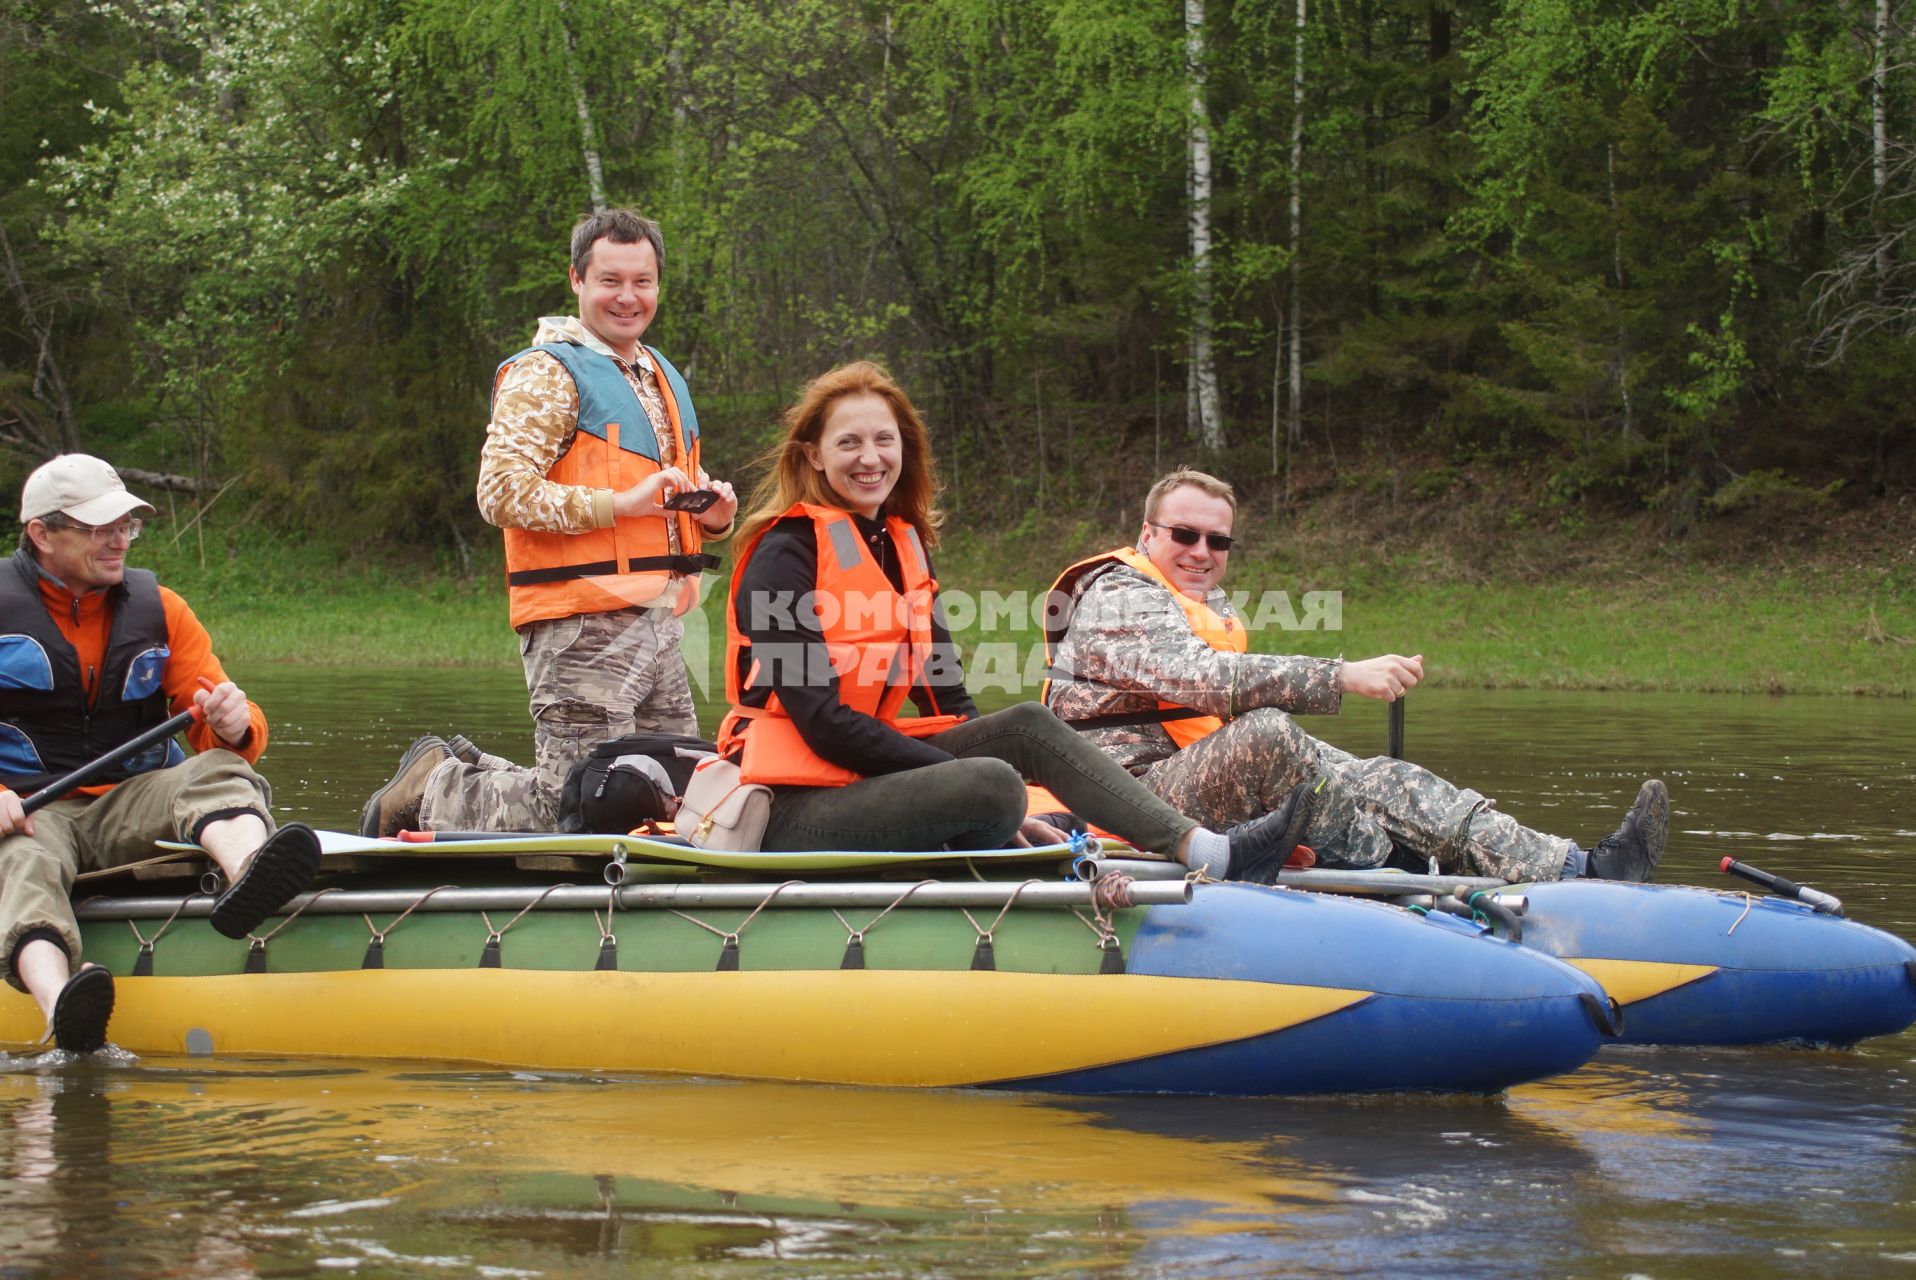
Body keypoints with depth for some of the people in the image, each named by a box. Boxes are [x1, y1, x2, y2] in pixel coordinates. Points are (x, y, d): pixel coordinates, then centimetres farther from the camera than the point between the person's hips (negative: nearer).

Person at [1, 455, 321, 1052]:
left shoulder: (159, 610, 14)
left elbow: (220, 736, 11)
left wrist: (235, 726, -15)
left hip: (133, 803, 3)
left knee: (218, 772, -26)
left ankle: (248, 872, -64)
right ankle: (60, 1003, -69)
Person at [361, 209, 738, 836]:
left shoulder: (663, 379, 22)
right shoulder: (547, 374, -6)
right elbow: (502, 493, -17)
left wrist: (711, 513, 10)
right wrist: (621, 503, -20)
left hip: (658, 625, 9)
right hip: (583, 626, -9)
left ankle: (474, 772, 22)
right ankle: (435, 789, 13)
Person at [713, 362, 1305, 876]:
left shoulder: (903, 547, 14)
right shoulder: (784, 555, -11)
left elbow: (946, 699, 11)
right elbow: (820, 721, -18)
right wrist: (978, 786, -20)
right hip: (795, 814, -8)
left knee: (1027, 724, -12)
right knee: (992, 783, -29)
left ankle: (1202, 847, -21)